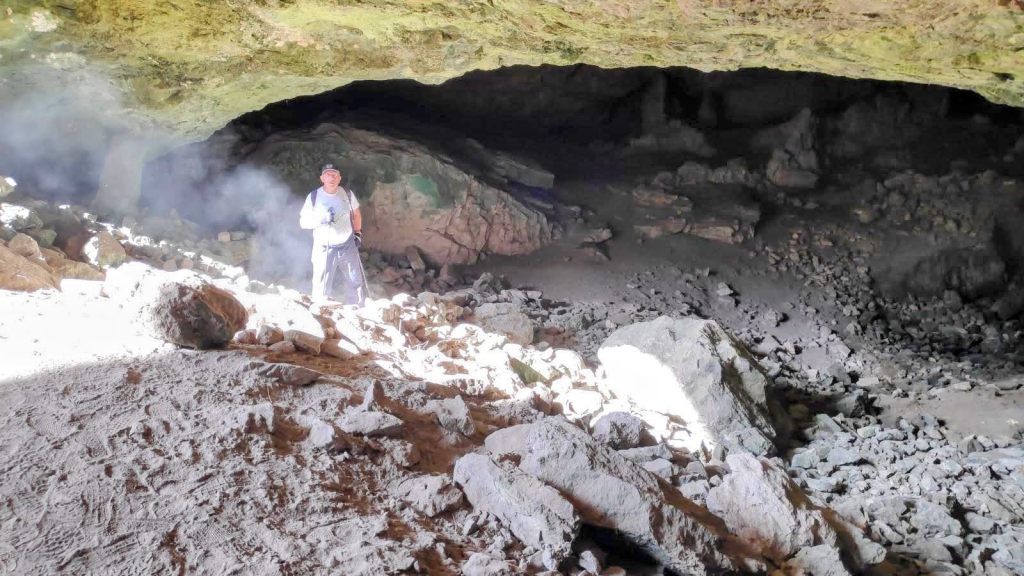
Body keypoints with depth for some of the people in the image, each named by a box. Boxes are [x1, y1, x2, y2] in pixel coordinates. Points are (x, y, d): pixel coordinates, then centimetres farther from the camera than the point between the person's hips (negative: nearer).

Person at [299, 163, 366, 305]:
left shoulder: (347, 194, 0)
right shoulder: (313, 197, -9)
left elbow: (356, 214, 17)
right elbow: (303, 222, -7)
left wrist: (357, 233, 14)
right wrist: (321, 220, -22)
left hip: (348, 246, 3)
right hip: (324, 249, -3)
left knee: (356, 285, 10)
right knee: (322, 291, -2)